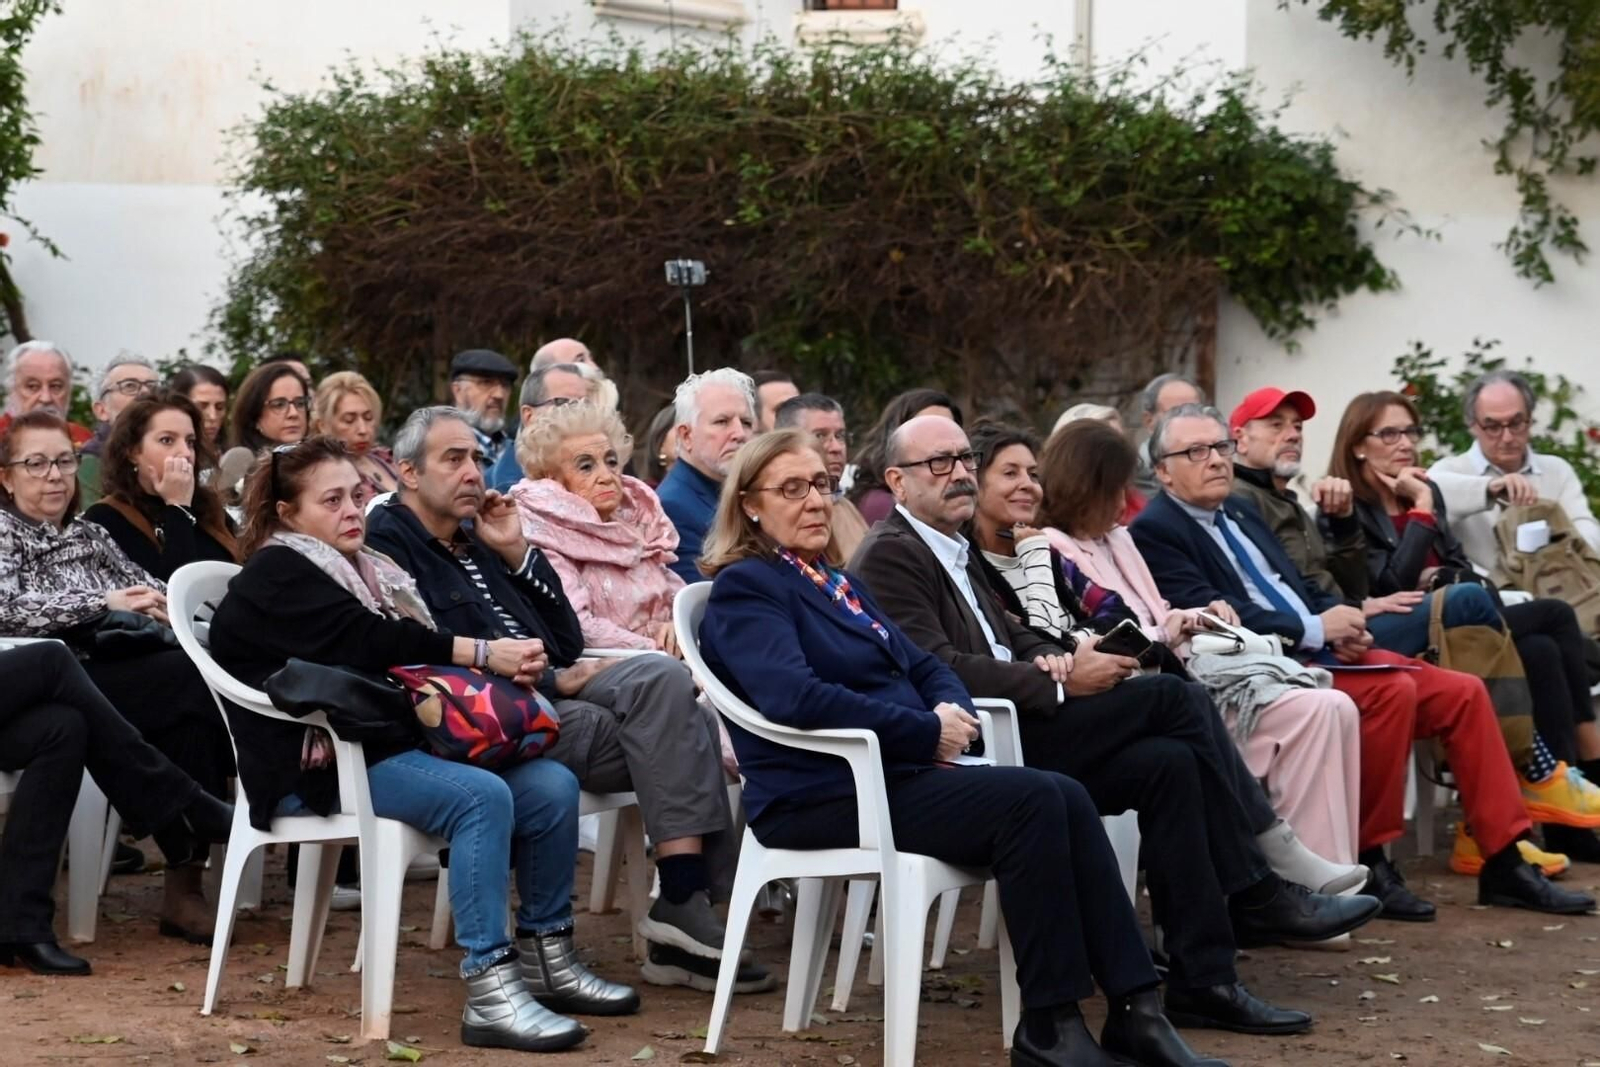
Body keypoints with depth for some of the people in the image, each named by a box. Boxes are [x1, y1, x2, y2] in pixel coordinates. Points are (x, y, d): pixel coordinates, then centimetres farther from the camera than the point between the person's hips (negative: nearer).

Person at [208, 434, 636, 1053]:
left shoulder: (365, 568, 23)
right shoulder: (276, 575, -3)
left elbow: (406, 646, 11)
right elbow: (367, 642, -18)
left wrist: (507, 662, -10)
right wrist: (483, 654, -21)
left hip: (388, 740, 8)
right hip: (318, 767, -8)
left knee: (553, 787, -10)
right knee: (480, 796, -31)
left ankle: (548, 961, 1)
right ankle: (489, 994, -34)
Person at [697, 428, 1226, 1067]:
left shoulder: (835, 581, 23)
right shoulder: (744, 589, -5)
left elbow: (922, 665, 22)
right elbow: (793, 697, -22)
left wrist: (951, 709, -4)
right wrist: (927, 732, -17)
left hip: (895, 772, 8)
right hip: (825, 794, -8)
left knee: (1066, 797, -16)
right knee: (1033, 801, -24)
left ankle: (1133, 1009, -18)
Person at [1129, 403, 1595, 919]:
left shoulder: (1241, 512, 21)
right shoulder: (1154, 532, -6)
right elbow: (1211, 616, -18)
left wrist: (1340, 618, -1)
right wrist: (1313, 629, -17)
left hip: (1322, 650, 9)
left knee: (1463, 693, -3)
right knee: (1393, 691, -30)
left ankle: (1505, 863, 1)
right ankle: (1365, 863, -19)